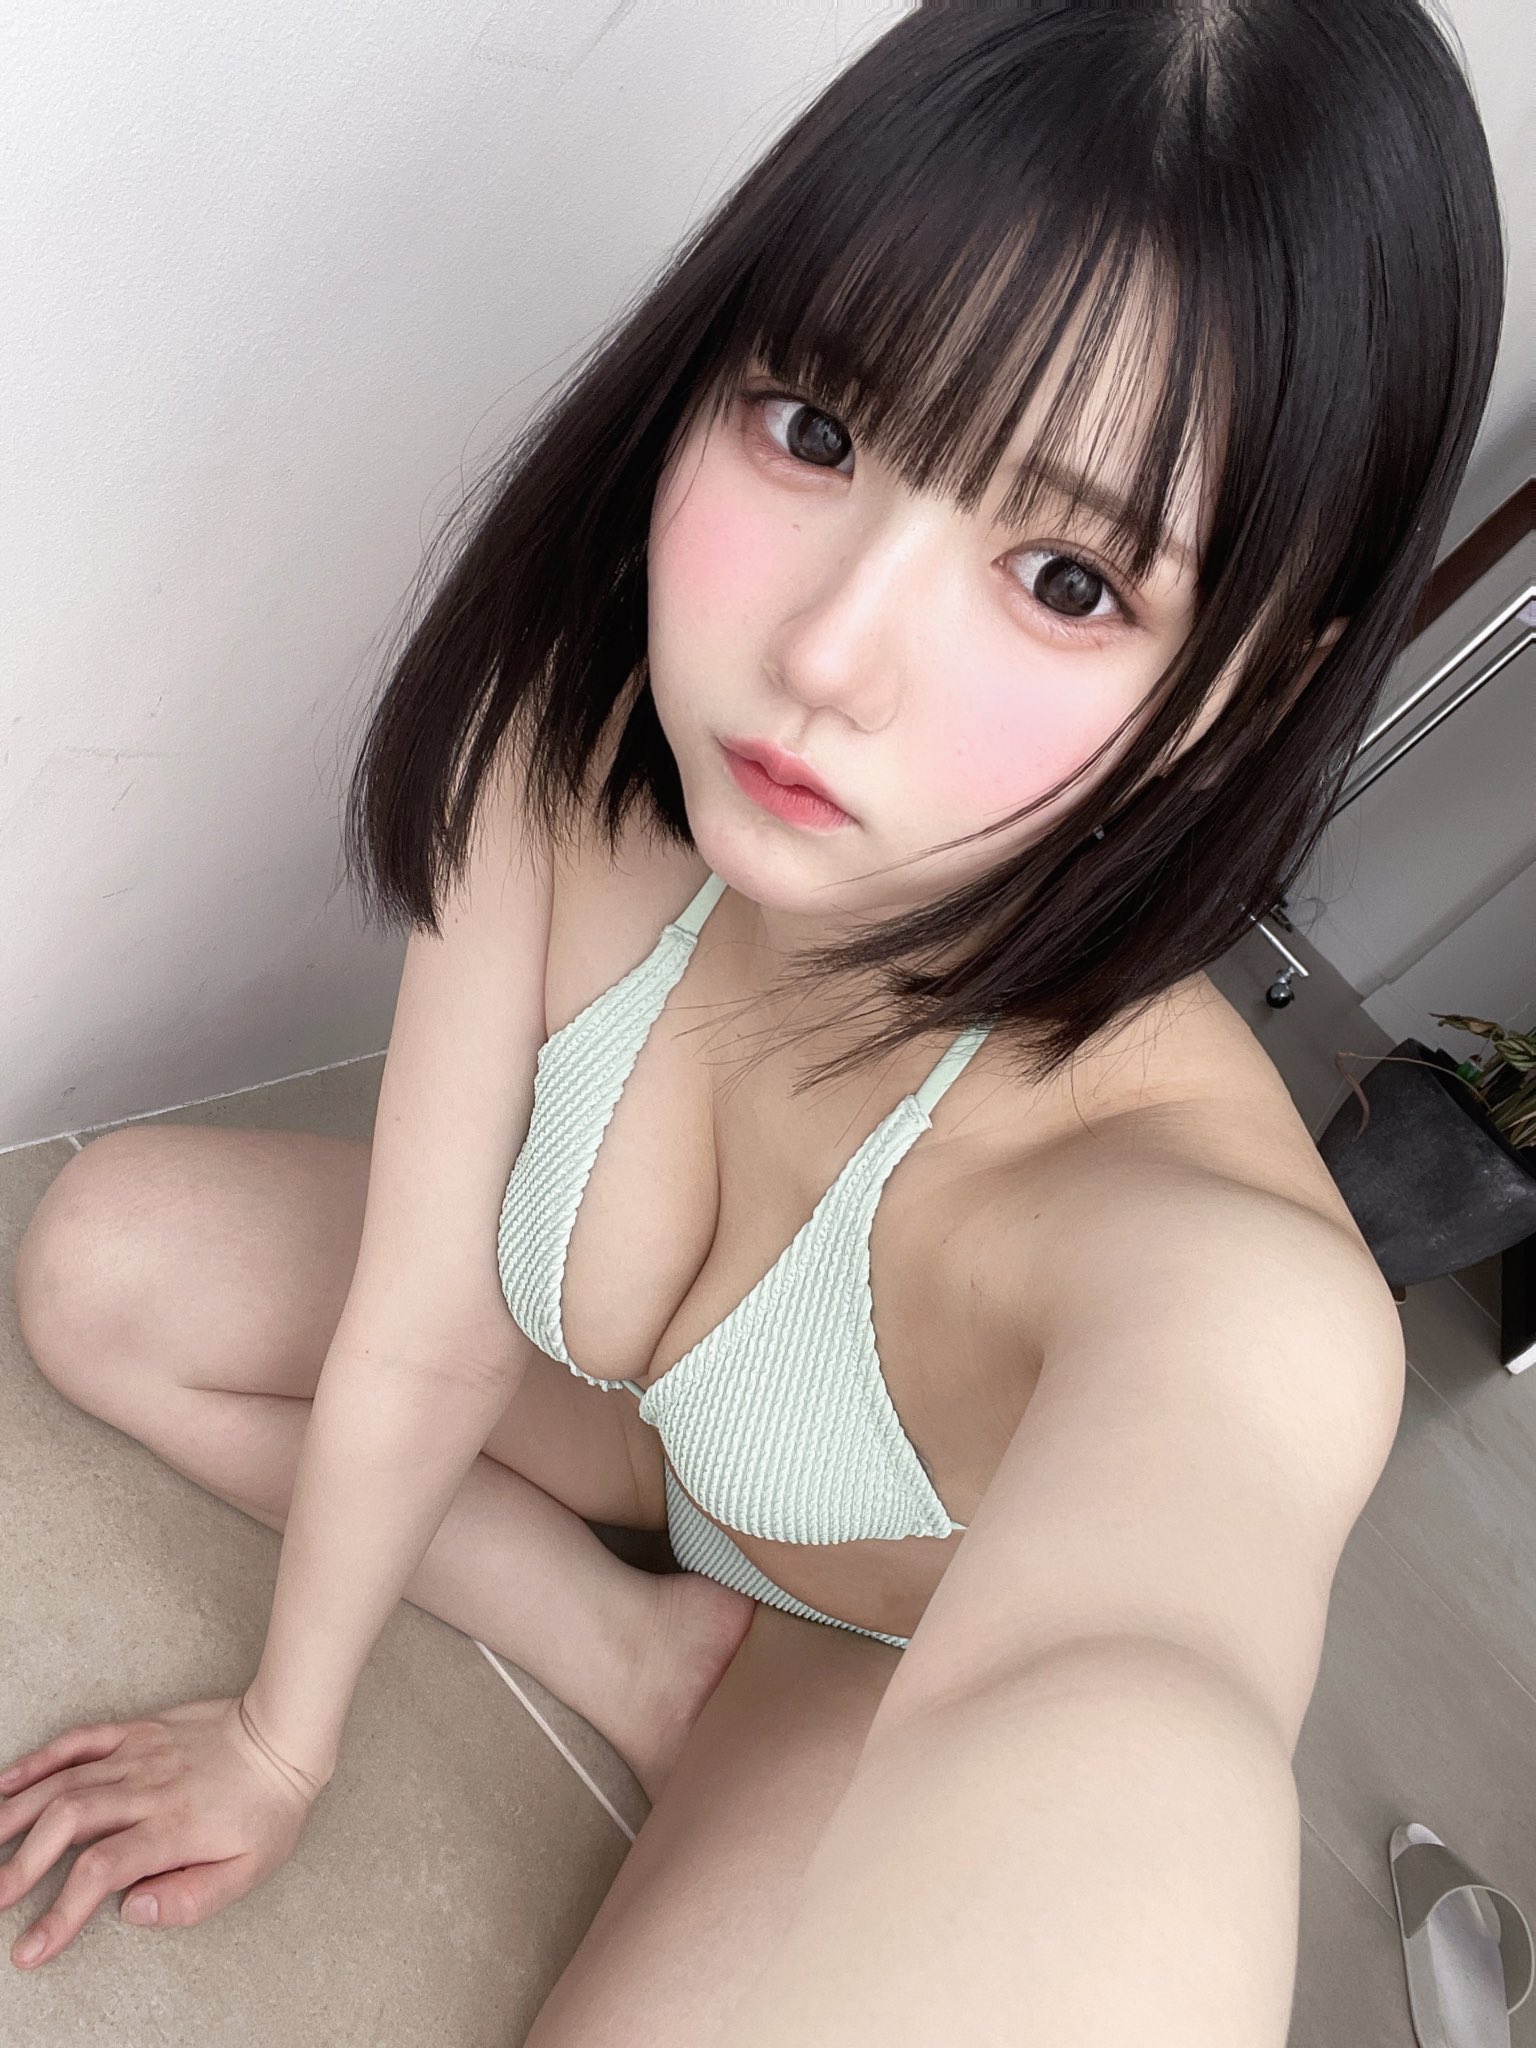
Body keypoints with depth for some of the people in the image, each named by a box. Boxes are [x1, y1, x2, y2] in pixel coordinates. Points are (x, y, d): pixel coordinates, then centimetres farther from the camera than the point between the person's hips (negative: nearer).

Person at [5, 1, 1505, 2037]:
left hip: (917, 1655, -3)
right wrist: (279, 1744, -6)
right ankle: (647, 1655, -3)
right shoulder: (570, 745, -31)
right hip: (651, 1403, 4)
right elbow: (416, 1340, -20)